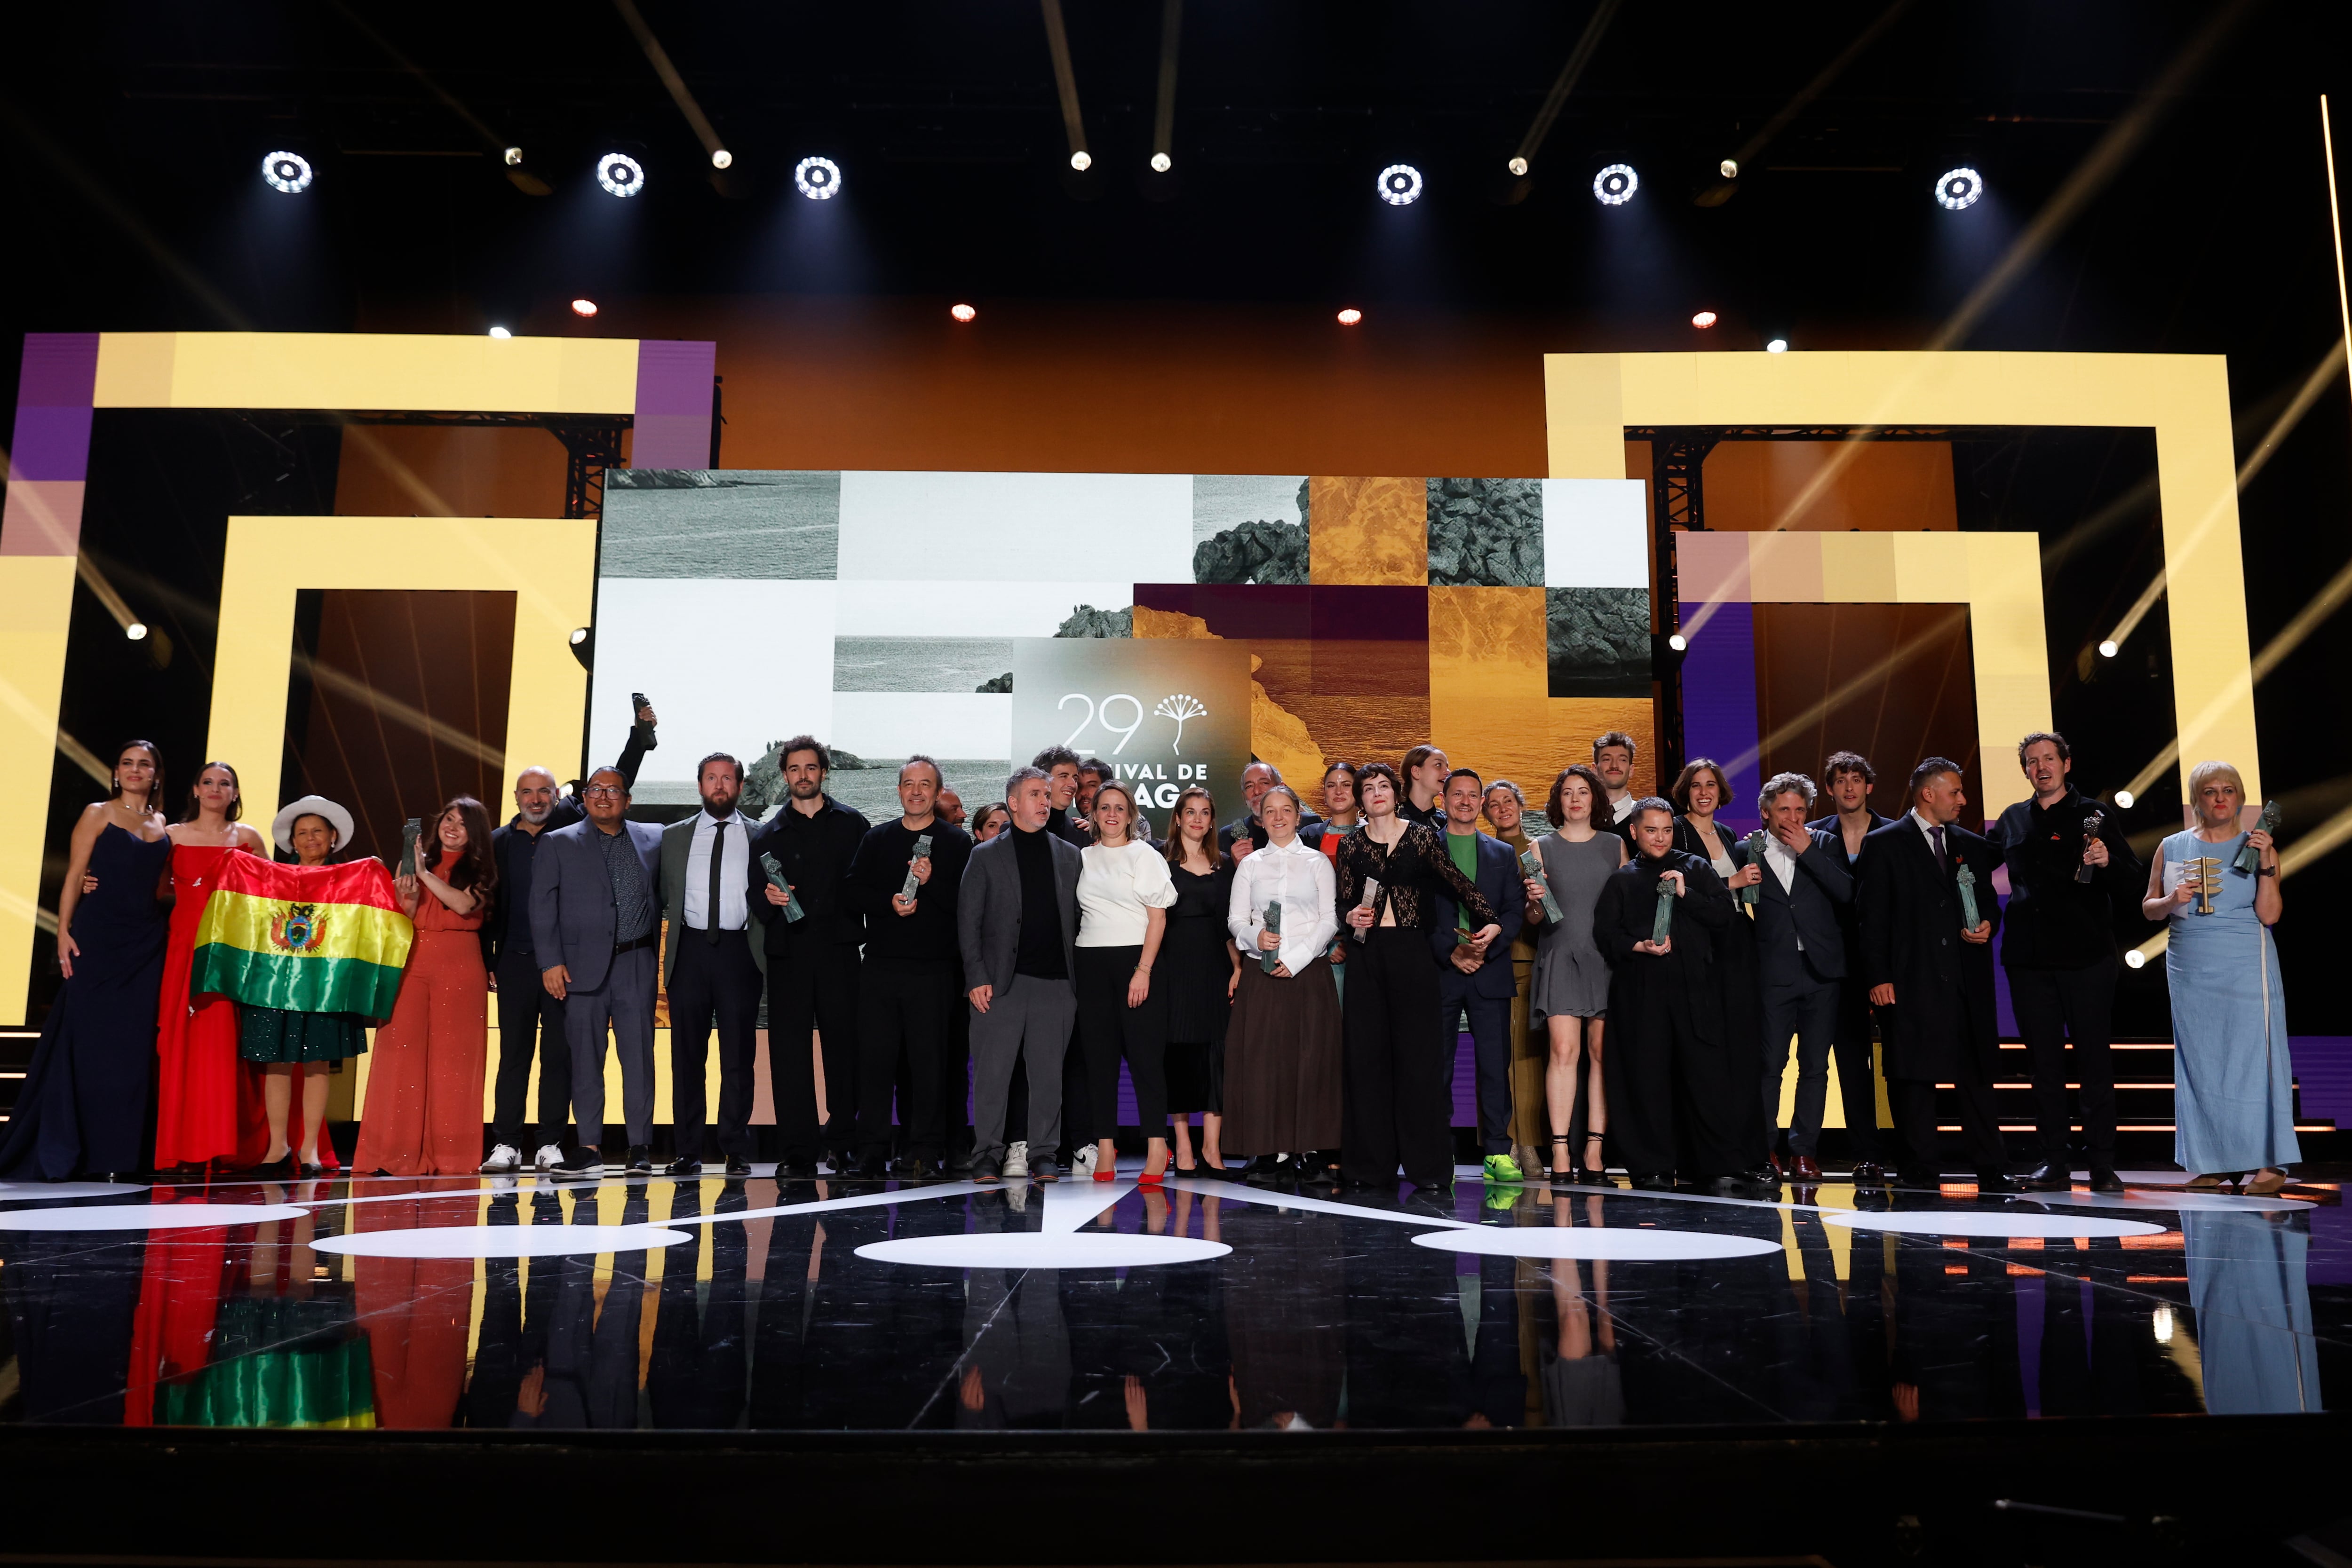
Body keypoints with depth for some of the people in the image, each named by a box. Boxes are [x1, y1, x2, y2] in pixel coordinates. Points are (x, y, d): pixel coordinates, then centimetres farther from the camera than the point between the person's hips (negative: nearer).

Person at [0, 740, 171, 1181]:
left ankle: (116, 1152, 7)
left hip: (146, 943, 4)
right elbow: (73, 877, -2)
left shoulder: (162, 825, 15)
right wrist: (64, 932, -11)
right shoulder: (98, 814, 3)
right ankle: (58, 1153, 5)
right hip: (97, 938, -4)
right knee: (87, 1040, -3)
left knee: (132, 1045, 2)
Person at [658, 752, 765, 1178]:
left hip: (739, 950, -1)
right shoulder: (674, 837, 13)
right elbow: (665, 896, 17)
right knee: (687, 1053, 3)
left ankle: (736, 1150, 5)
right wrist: (680, 922, 4)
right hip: (690, 948, 1)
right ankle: (688, 1151, 9)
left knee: (739, 1054, -1)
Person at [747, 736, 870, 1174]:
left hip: (839, 952, -1)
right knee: (789, 1051, -1)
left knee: (844, 1045, 0)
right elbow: (757, 903, 10)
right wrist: (768, 899, -11)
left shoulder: (852, 824, 10)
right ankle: (799, 1150, 5)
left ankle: (843, 1144, 11)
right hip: (788, 954, 1)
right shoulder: (769, 834, 14)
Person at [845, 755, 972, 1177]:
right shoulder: (876, 839, 15)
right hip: (880, 964, 2)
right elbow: (853, 891, 9)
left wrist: (931, 882, -17)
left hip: (933, 968, -2)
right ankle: (871, 1152, 7)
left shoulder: (956, 842, 6)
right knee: (874, 1058, 0)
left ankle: (924, 1151, 4)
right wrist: (889, 902, -8)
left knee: (930, 1060, -3)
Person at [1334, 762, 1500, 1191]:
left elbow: (1459, 883, 1)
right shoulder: (1351, 846, 10)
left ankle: (1427, 1163, 2)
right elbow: (1344, 904, 12)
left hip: (1411, 952, -2)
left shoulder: (1422, 836, 5)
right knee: (1366, 1055, 1)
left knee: (1419, 1055, -4)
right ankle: (1372, 1161, 8)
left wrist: (1491, 921, -10)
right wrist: (1351, 917, -10)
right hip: (1366, 955, 2)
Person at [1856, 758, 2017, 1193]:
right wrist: (1878, 977, -10)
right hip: (1911, 982, -4)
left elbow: (1989, 901, 24)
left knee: (1977, 1076, 5)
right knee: (1913, 1079, -1)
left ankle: (1991, 1171, 11)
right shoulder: (1884, 844, 1)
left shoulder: (1971, 845, 16)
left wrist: (1988, 925, 0)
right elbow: (1872, 916, -3)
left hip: (1967, 980, 4)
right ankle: (1921, 1171, 6)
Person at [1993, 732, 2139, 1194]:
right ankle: (2055, 1161, 10)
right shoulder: (2013, 821, 13)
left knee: (2095, 1057, -1)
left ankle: (2102, 1163, 4)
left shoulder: (2094, 816, 3)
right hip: (2029, 957, 3)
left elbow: (2132, 876, -2)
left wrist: (2107, 862, -22)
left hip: (2086, 955, -3)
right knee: (2043, 1060, 5)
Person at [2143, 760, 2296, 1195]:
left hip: (2246, 968, -3)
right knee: (2201, 1063, 4)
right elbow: (2148, 907, 12)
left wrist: (2266, 865, -15)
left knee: (2251, 1058, -4)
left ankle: (2270, 1163, 2)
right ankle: (2214, 1163, 11)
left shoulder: (2257, 847, 1)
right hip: (2191, 972, 3)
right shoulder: (2172, 848, 7)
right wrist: (2171, 902, -9)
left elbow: (2269, 914, -6)